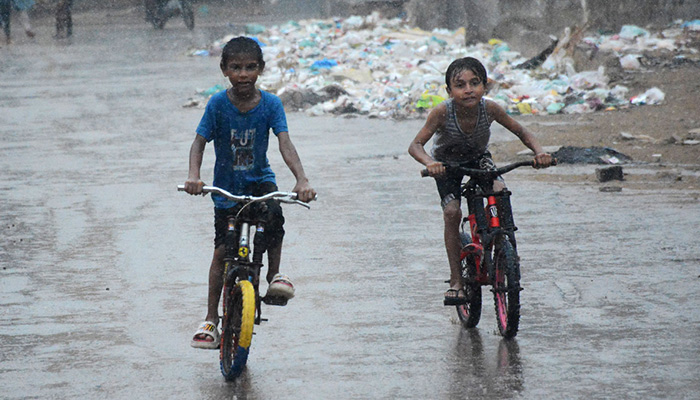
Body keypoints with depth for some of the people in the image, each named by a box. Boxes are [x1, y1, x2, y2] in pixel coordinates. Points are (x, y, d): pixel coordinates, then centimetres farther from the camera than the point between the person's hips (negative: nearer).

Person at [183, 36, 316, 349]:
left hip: (259, 179, 0)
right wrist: (193, 176, -37)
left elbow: (285, 144, -21)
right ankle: (211, 319, 12)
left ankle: (274, 275, -10)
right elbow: (199, 143, -17)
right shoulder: (218, 104, -14)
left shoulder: (270, 104, -13)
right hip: (226, 186, 0)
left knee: (274, 215, -32)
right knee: (222, 250, 1)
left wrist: (301, 180, -36)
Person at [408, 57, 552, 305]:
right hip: (447, 163, -2)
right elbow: (416, 145, -34)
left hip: (478, 158, 2)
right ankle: (456, 281, -10)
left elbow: (521, 132, -16)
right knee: (452, 212, -19)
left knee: (500, 192, -26)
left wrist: (539, 152, -35)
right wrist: (430, 163, -55)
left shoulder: (490, 109, -29)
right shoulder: (442, 112, -34)